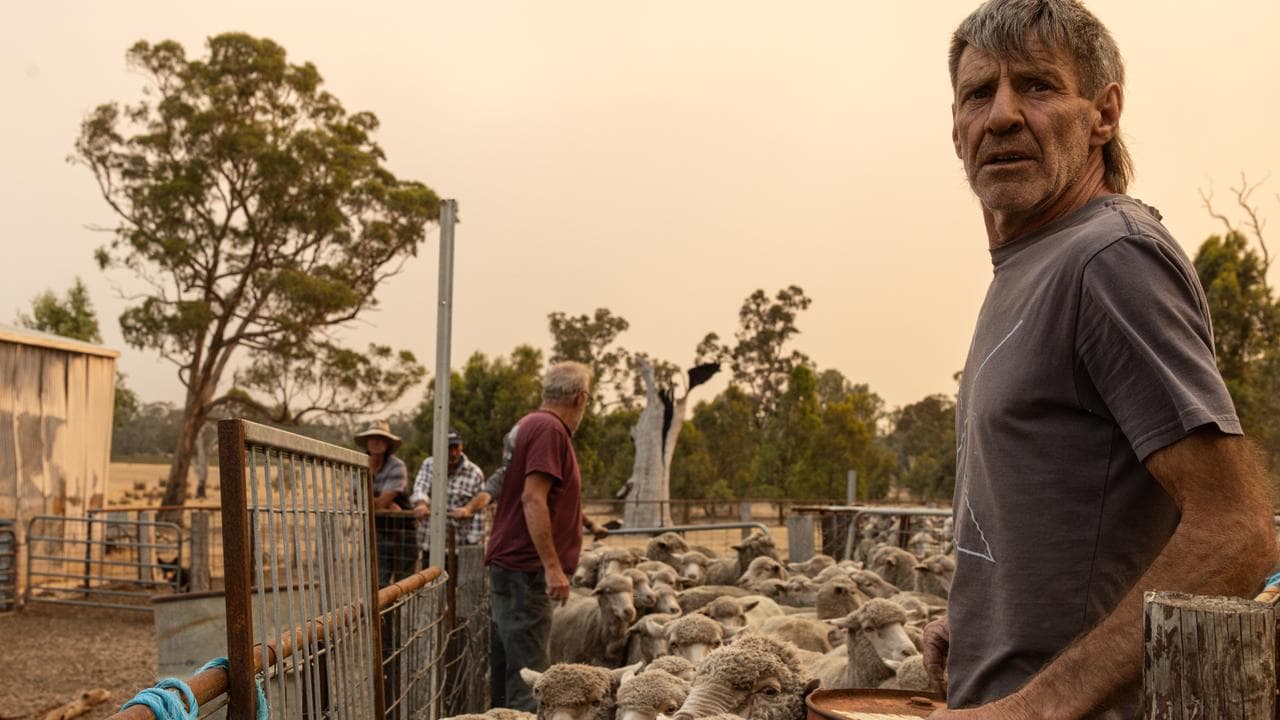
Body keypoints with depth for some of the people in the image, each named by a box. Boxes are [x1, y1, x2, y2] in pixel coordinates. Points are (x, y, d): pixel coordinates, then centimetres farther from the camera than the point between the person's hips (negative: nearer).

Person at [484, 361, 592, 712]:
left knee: (508, 665, 14)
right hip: (526, 568, -10)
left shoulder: (532, 424, 16)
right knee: (528, 671, -9)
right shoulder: (550, 429, -14)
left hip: (511, 565, 10)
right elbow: (533, 498, -22)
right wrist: (553, 566, -23)